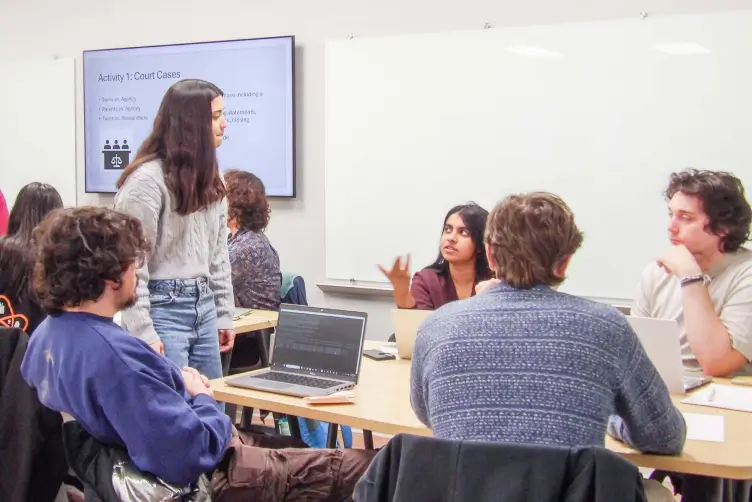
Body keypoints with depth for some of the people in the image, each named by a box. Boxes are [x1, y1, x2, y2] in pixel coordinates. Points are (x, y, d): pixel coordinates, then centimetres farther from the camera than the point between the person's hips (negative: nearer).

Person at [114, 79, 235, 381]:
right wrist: (144, 334, -19)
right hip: (162, 308, -8)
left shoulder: (208, 177, 11)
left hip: (204, 306, 8)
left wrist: (224, 314, 15)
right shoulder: (147, 180, -14)